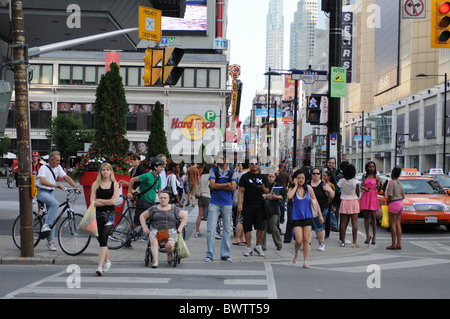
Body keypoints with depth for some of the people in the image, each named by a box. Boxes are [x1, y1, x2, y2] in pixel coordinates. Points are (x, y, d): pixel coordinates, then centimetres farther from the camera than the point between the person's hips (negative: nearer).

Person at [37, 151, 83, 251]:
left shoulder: (58, 167, 4)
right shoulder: (44, 168, -16)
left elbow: (66, 177, 5)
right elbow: (43, 181, -31)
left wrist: (76, 187, -7)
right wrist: (57, 185, -40)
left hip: (50, 193, 7)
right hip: (41, 192, -7)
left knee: (53, 217, 3)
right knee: (55, 203, -34)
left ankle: (50, 241, 10)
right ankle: (45, 226, -31)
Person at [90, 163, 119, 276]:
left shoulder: (115, 184, 3)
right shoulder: (96, 184, 6)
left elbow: (114, 201, -9)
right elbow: (92, 202, -3)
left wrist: (99, 200, -4)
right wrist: (107, 202, -10)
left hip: (109, 215, -3)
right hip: (98, 214, 3)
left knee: (103, 240, -12)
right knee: (100, 239, 11)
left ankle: (100, 266, -14)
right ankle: (107, 261, 33)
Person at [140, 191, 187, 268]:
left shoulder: (174, 208, 13)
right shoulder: (154, 208, 14)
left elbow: (184, 217, 16)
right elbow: (142, 216, 20)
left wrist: (180, 228, 3)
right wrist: (144, 228, 6)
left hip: (170, 230, -1)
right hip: (156, 230, 1)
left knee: (170, 245, -31)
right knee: (153, 241, -35)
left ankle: (169, 253, 6)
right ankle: (155, 261, -36)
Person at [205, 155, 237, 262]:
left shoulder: (232, 172, 6)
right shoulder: (213, 170, 4)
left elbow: (233, 188, -7)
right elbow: (212, 185, -9)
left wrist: (218, 186, -10)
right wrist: (227, 184, -9)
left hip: (227, 203, 1)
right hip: (214, 203, -1)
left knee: (227, 230, 6)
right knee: (210, 229, -4)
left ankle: (225, 254, 15)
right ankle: (209, 254, 4)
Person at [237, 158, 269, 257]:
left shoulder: (263, 177, 11)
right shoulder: (245, 177, 5)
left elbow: (267, 191, 12)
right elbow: (241, 191, 1)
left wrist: (263, 188, -12)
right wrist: (239, 204, -8)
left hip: (259, 205, 1)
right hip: (247, 206, -1)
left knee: (261, 227, -5)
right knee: (247, 228, 2)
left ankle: (258, 246, 14)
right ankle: (249, 248, 12)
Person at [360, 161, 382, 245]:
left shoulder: (376, 177, 4)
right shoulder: (364, 176, 11)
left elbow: (378, 190, 2)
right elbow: (361, 186, 5)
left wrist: (380, 185, -18)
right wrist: (364, 188, -17)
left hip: (373, 197, -2)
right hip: (365, 196, 2)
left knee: (373, 216, -3)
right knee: (366, 216, 2)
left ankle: (374, 236, 6)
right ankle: (367, 236, 11)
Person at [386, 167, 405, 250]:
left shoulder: (391, 183, -11)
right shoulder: (400, 184, 13)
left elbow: (390, 195, -18)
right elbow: (403, 196, 14)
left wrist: (387, 202, -3)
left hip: (394, 204, -8)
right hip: (400, 203, 8)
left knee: (393, 224, -4)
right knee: (398, 224, 9)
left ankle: (394, 244, -4)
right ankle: (399, 244, 9)